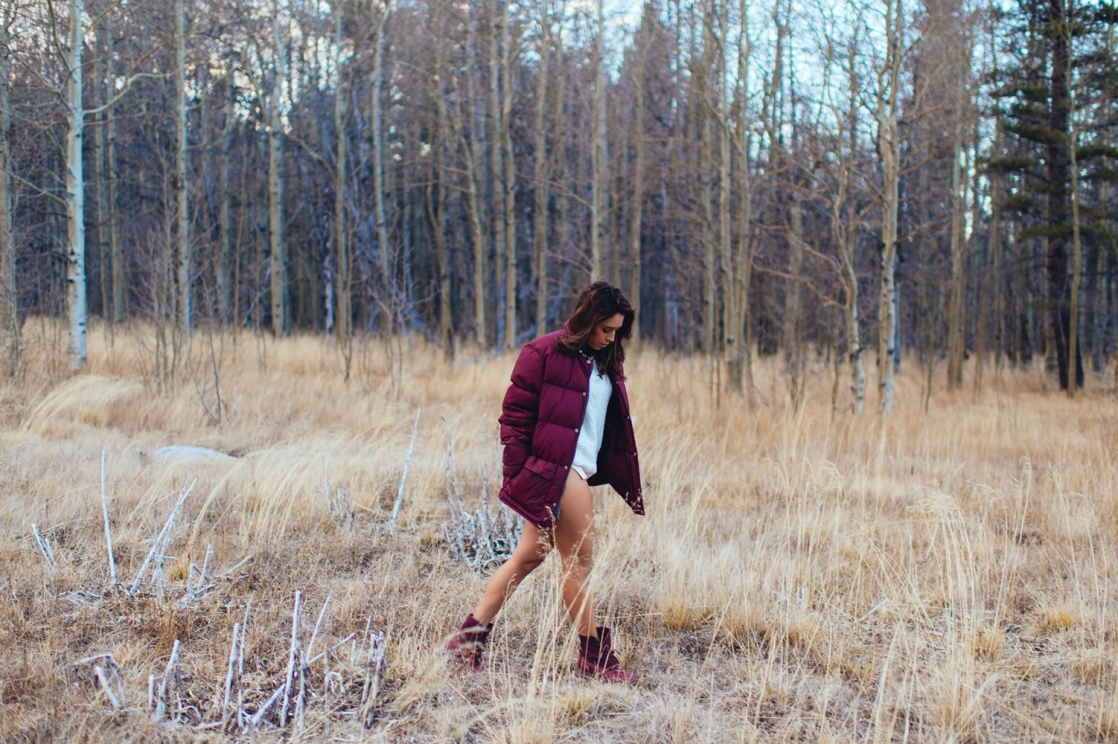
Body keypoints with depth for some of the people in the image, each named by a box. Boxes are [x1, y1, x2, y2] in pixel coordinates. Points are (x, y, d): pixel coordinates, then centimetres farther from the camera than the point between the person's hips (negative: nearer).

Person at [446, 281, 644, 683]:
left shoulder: (605, 363, 14)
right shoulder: (545, 353, -10)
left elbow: (615, 424, 18)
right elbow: (515, 415, -10)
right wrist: (517, 475, -14)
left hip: (580, 471, 8)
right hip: (557, 470, -8)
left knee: (530, 556, 12)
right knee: (579, 560, 0)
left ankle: (470, 635, 19)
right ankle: (593, 655, 13)